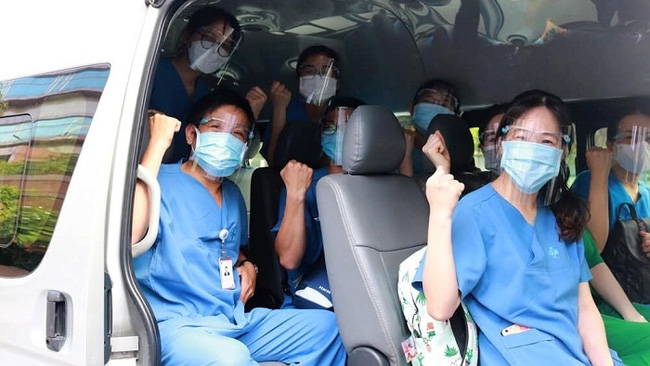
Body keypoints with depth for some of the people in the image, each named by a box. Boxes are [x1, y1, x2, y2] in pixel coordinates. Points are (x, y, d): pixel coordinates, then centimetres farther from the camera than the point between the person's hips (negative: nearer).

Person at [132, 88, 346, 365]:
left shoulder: (233, 194, 16)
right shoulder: (162, 182, -8)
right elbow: (127, 235, -30)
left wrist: (245, 265, 8)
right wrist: (158, 143, -25)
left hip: (235, 321, 8)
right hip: (177, 326, -8)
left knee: (327, 326, -1)